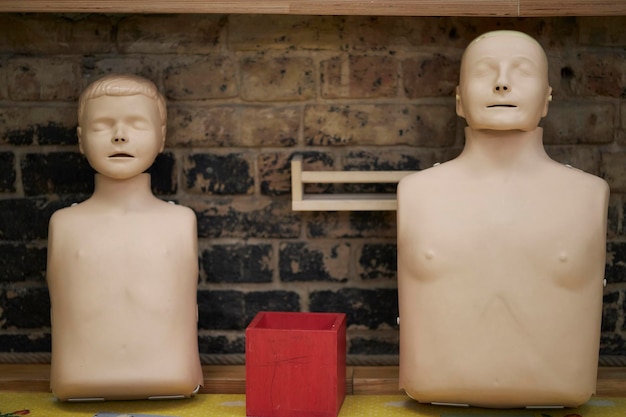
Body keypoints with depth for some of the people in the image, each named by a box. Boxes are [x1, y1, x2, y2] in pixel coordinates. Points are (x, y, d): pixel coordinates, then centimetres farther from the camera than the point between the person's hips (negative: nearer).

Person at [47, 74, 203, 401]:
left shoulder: (181, 221, 2)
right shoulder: (64, 224, 3)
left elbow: (189, 304, 7)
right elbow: (59, 311, 7)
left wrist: (187, 375, 8)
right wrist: (65, 382, 7)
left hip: (167, 386, 0)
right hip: (84, 385, 0)